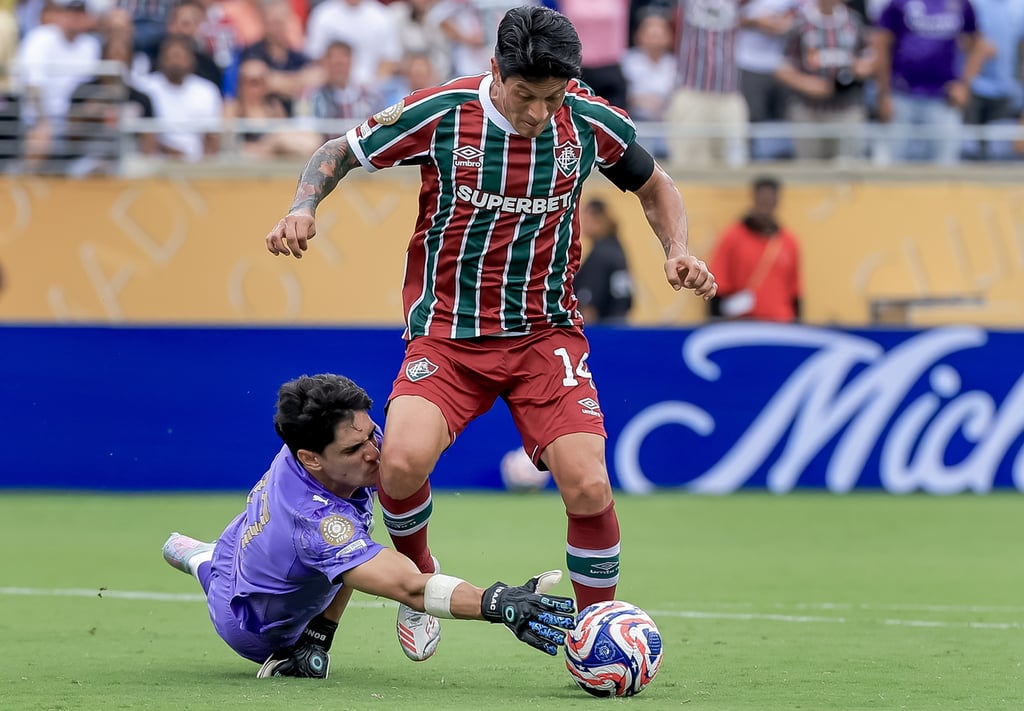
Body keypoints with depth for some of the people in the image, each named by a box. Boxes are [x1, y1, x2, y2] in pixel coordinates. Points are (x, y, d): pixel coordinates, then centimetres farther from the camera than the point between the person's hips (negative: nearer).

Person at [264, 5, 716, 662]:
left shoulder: (592, 124, -6)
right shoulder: (438, 115, -12)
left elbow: (654, 185, 15)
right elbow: (339, 153, 3)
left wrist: (678, 251, -2)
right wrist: (304, 208, -16)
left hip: (547, 335, 1)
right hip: (446, 332, -1)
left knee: (588, 487, -16)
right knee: (403, 462, -26)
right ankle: (418, 578, 8)